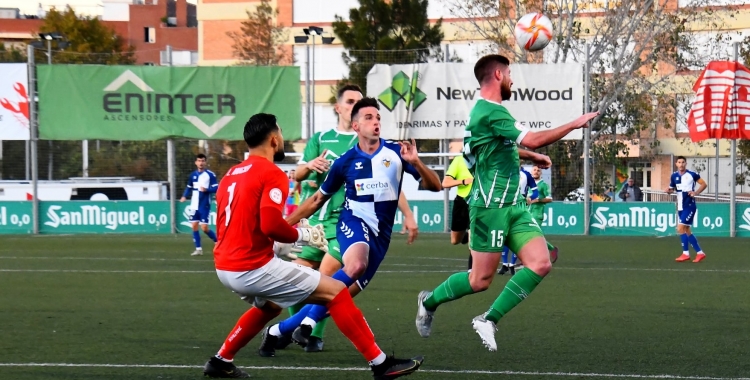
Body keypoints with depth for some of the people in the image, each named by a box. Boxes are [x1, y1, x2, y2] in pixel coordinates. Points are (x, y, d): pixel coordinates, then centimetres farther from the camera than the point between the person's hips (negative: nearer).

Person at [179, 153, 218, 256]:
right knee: (194, 226, 2)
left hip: (204, 205, -6)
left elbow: (216, 188, -11)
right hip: (194, 205, 6)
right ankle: (198, 249, 11)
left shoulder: (210, 175, -7)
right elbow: (189, 187, 22)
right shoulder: (193, 175, 10)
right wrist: (184, 196, 5)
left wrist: (206, 190, -27)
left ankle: (217, 241, 16)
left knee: (204, 228, -8)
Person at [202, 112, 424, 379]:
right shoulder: (272, 174, -10)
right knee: (336, 292, -3)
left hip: (225, 267, 9)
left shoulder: (231, 175, 15)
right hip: (254, 267, -9)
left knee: (269, 306, 37)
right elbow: (270, 225, -24)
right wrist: (302, 235, -5)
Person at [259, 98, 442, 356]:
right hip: (353, 221, -2)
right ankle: (309, 320, -25)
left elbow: (434, 186, -2)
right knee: (356, 265, -37)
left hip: (380, 235, 2)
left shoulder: (396, 152, 0)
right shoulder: (345, 162, 0)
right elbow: (318, 199, 13)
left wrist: (416, 163, -21)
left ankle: (278, 330, 14)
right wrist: (284, 224, 10)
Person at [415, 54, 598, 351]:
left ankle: (489, 319, -1)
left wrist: (531, 157, 40)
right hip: (491, 207, -10)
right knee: (481, 280, -2)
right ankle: (429, 301, 23)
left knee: (540, 264, -6)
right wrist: (574, 124, -16)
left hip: (511, 206, 10)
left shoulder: (484, 110, 16)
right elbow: (533, 139, -24)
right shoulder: (491, 112, -17)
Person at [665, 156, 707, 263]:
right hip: (680, 207, 7)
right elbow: (672, 189, 17)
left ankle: (686, 253, -5)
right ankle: (700, 253, 19)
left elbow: (704, 184, -1)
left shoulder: (692, 174, -9)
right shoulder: (674, 176, 6)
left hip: (689, 206, -7)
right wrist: (669, 190, -6)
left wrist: (695, 192, -15)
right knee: (686, 231, 10)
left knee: (680, 229, -14)